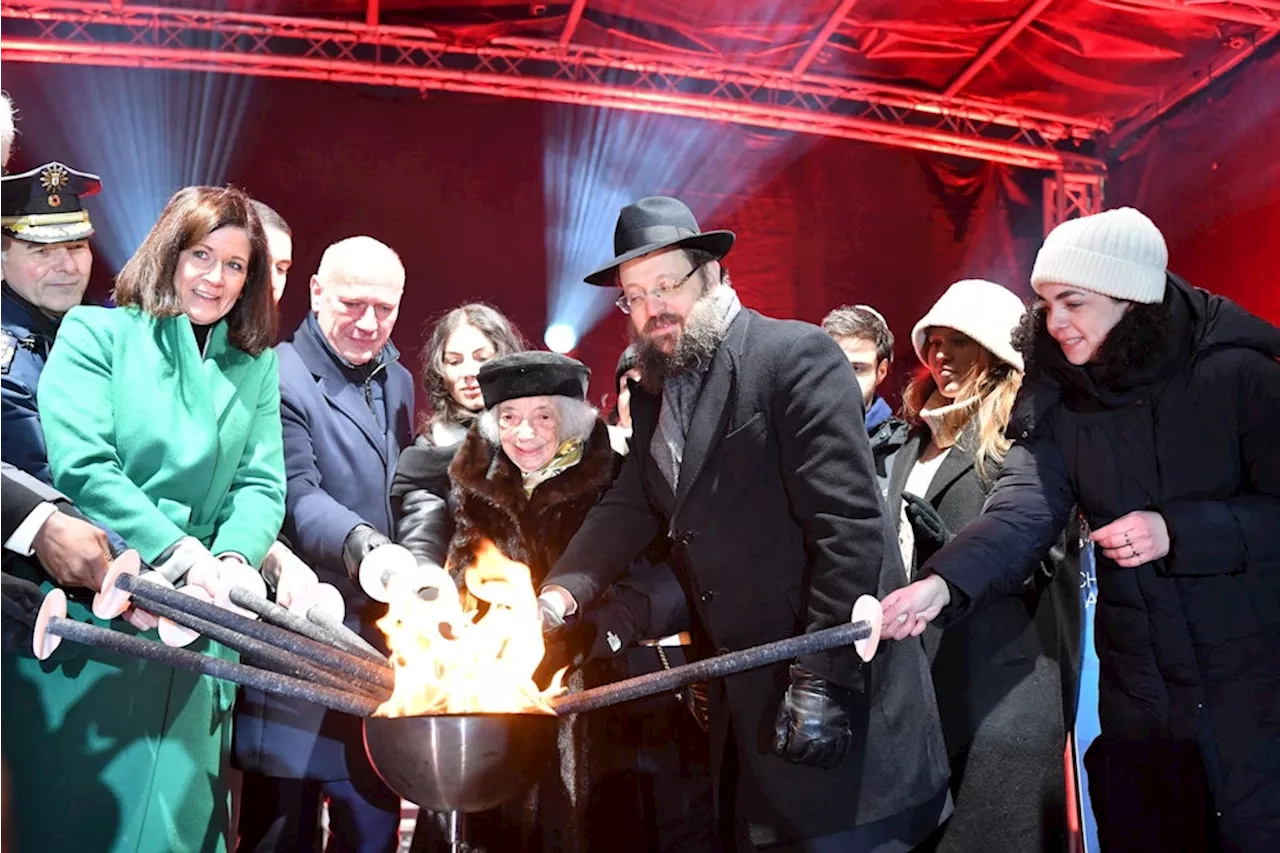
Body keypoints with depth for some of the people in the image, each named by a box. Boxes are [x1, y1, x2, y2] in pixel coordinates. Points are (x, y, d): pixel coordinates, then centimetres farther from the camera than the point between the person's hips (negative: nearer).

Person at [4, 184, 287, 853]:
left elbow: (262, 485, 5)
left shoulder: (255, 366, 12)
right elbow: (80, 465, -11)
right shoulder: (96, 333, 1)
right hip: (89, 618, -3)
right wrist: (182, 553, -17)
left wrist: (235, 558, -15)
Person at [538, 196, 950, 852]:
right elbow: (628, 510, 7)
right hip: (744, 695, 7)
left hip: (838, 679, -7)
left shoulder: (797, 356, -13)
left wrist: (822, 681, -21)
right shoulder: (653, 396, 12)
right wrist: (559, 594, -11)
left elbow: (849, 523, -18)